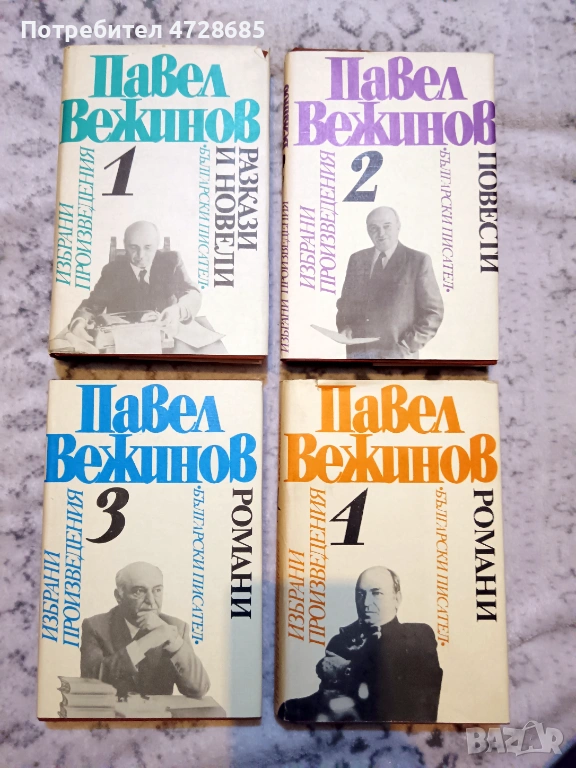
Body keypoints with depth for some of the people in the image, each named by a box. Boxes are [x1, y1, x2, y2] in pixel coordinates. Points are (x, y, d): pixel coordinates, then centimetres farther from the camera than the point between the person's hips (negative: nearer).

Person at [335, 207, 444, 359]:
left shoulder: (418, 261, 2)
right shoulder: (357, 260, 14)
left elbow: (433, 311, 1)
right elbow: (344, 302, 20)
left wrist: (411, 344, -9)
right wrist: (344, 328, 1)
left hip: (397, 354, -3)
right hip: (358, 353, 4)